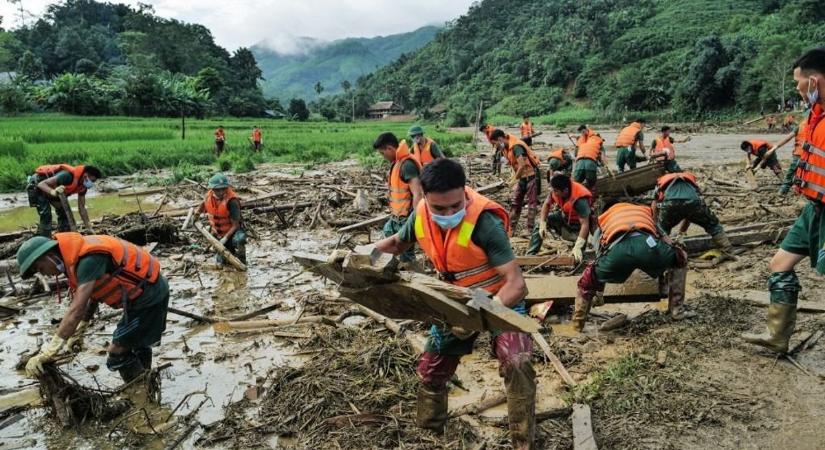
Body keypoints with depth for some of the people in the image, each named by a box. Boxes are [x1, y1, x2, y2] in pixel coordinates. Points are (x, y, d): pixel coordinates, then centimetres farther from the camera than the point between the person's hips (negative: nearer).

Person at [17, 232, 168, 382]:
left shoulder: (88, 259, -26)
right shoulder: (77, 255, 5)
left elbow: (76, 311, -30)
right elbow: (94, 293, 17)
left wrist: (46, 354, -29)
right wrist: (79, 331, 18)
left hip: (148, 296, -10)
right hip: (152, 289, 10)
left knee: (117, 354, -3)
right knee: (137, 344, 26)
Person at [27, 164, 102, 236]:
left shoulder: (83, 186, -12)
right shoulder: (69, 175, -37)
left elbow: (81, 207, -4)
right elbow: (41, 184, -37)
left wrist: (89, 228, -6)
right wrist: (53, 192, -58)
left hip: (52, 189, 8)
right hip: (38, 185, -8)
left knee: (63, 213, 3)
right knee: (46, 215, -19)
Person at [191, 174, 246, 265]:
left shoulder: (232, 201, -28)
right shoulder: (209, 196, -10)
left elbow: (235, 224, -25)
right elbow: (204, 204, 19)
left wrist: (226, 238, -33)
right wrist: (197, 214, 7)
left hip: (232, 231, -5)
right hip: (218, 233, 5)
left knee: (239, 239, -39)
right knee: (222, 261, 4)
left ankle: (241, 261, -12)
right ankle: (231, 250, 37)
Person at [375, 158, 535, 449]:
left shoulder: (484, 222, -35)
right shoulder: (420, 216, -18)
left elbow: (516, 284, -36)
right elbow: (397, 243, 7)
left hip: (500, 298, -5)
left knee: (516, 364, -30)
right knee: (430, 370, 15)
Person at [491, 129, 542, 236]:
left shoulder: (516, 146, -24)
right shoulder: (505, 148, 4)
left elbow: (522, 164, -33)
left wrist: (514, 179, -24)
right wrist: (514, 177, 3)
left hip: (531, 176, -9)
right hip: (521, 177, 9)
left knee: (531, 203, -3)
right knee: (515, 202, 7)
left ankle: (530, 229, 1)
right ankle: (511, 228, 9)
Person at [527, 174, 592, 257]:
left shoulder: (580, 199, -39)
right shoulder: (555, 190, -23)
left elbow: (585, 224, -40)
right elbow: (546, 204, -5)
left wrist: (577, 247, -49)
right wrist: (542, 224, -17)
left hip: (577, 223, -6)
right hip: (564, 217, 6)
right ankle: (530, 255, 0)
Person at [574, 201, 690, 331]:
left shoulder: (603, 219, 42)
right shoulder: (644, 210, 45)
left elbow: (600, 256, 44)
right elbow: (666, 240, 45)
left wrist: (599, 291, 55)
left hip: (618, 249, 0)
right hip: (648, 244, 0)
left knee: (587, 280, 26)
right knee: (680, 258, 32)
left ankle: (577, 325, 30)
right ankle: (677, 310, 34)